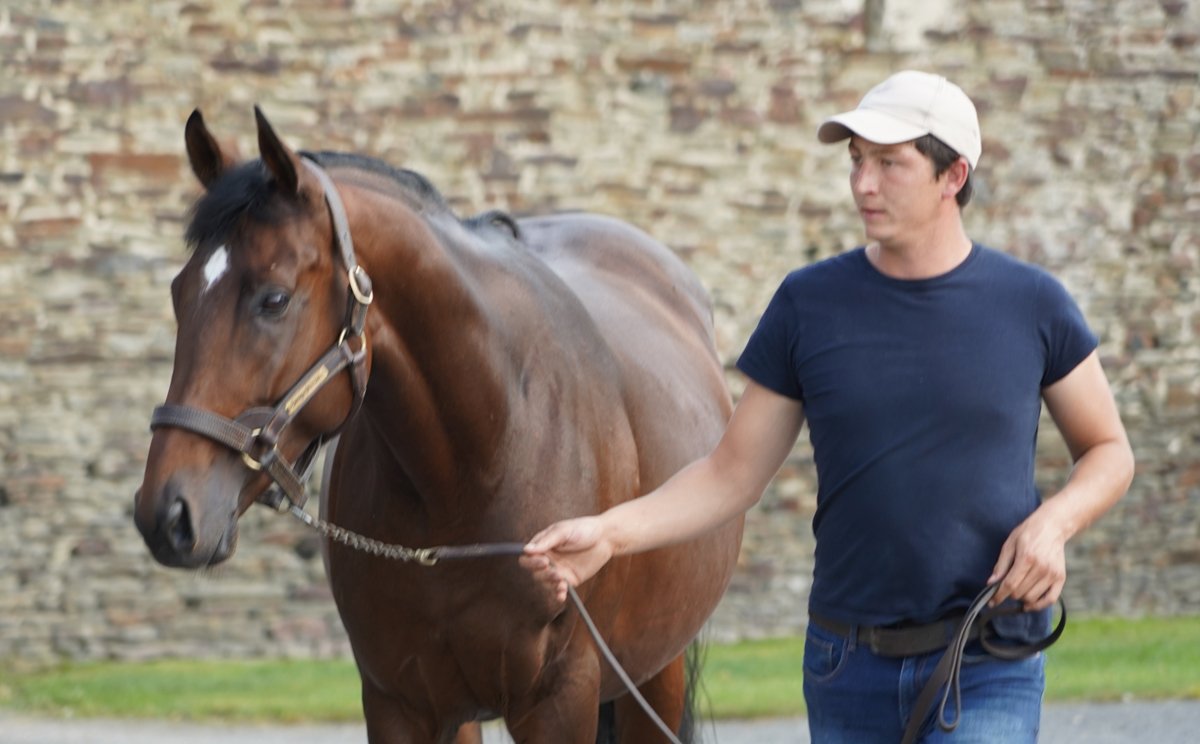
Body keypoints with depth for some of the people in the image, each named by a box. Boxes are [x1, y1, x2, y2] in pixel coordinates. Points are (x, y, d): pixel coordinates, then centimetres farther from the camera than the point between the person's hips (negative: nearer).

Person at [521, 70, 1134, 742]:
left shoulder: (1029, 304, -2)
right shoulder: (809, 304, 2)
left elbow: (1110, 452, 9)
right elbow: (733, 476, 5)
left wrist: (1054, 521, -12)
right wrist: (608, 533, -10)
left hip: (988, 676, -3)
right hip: (851, 669, 3)